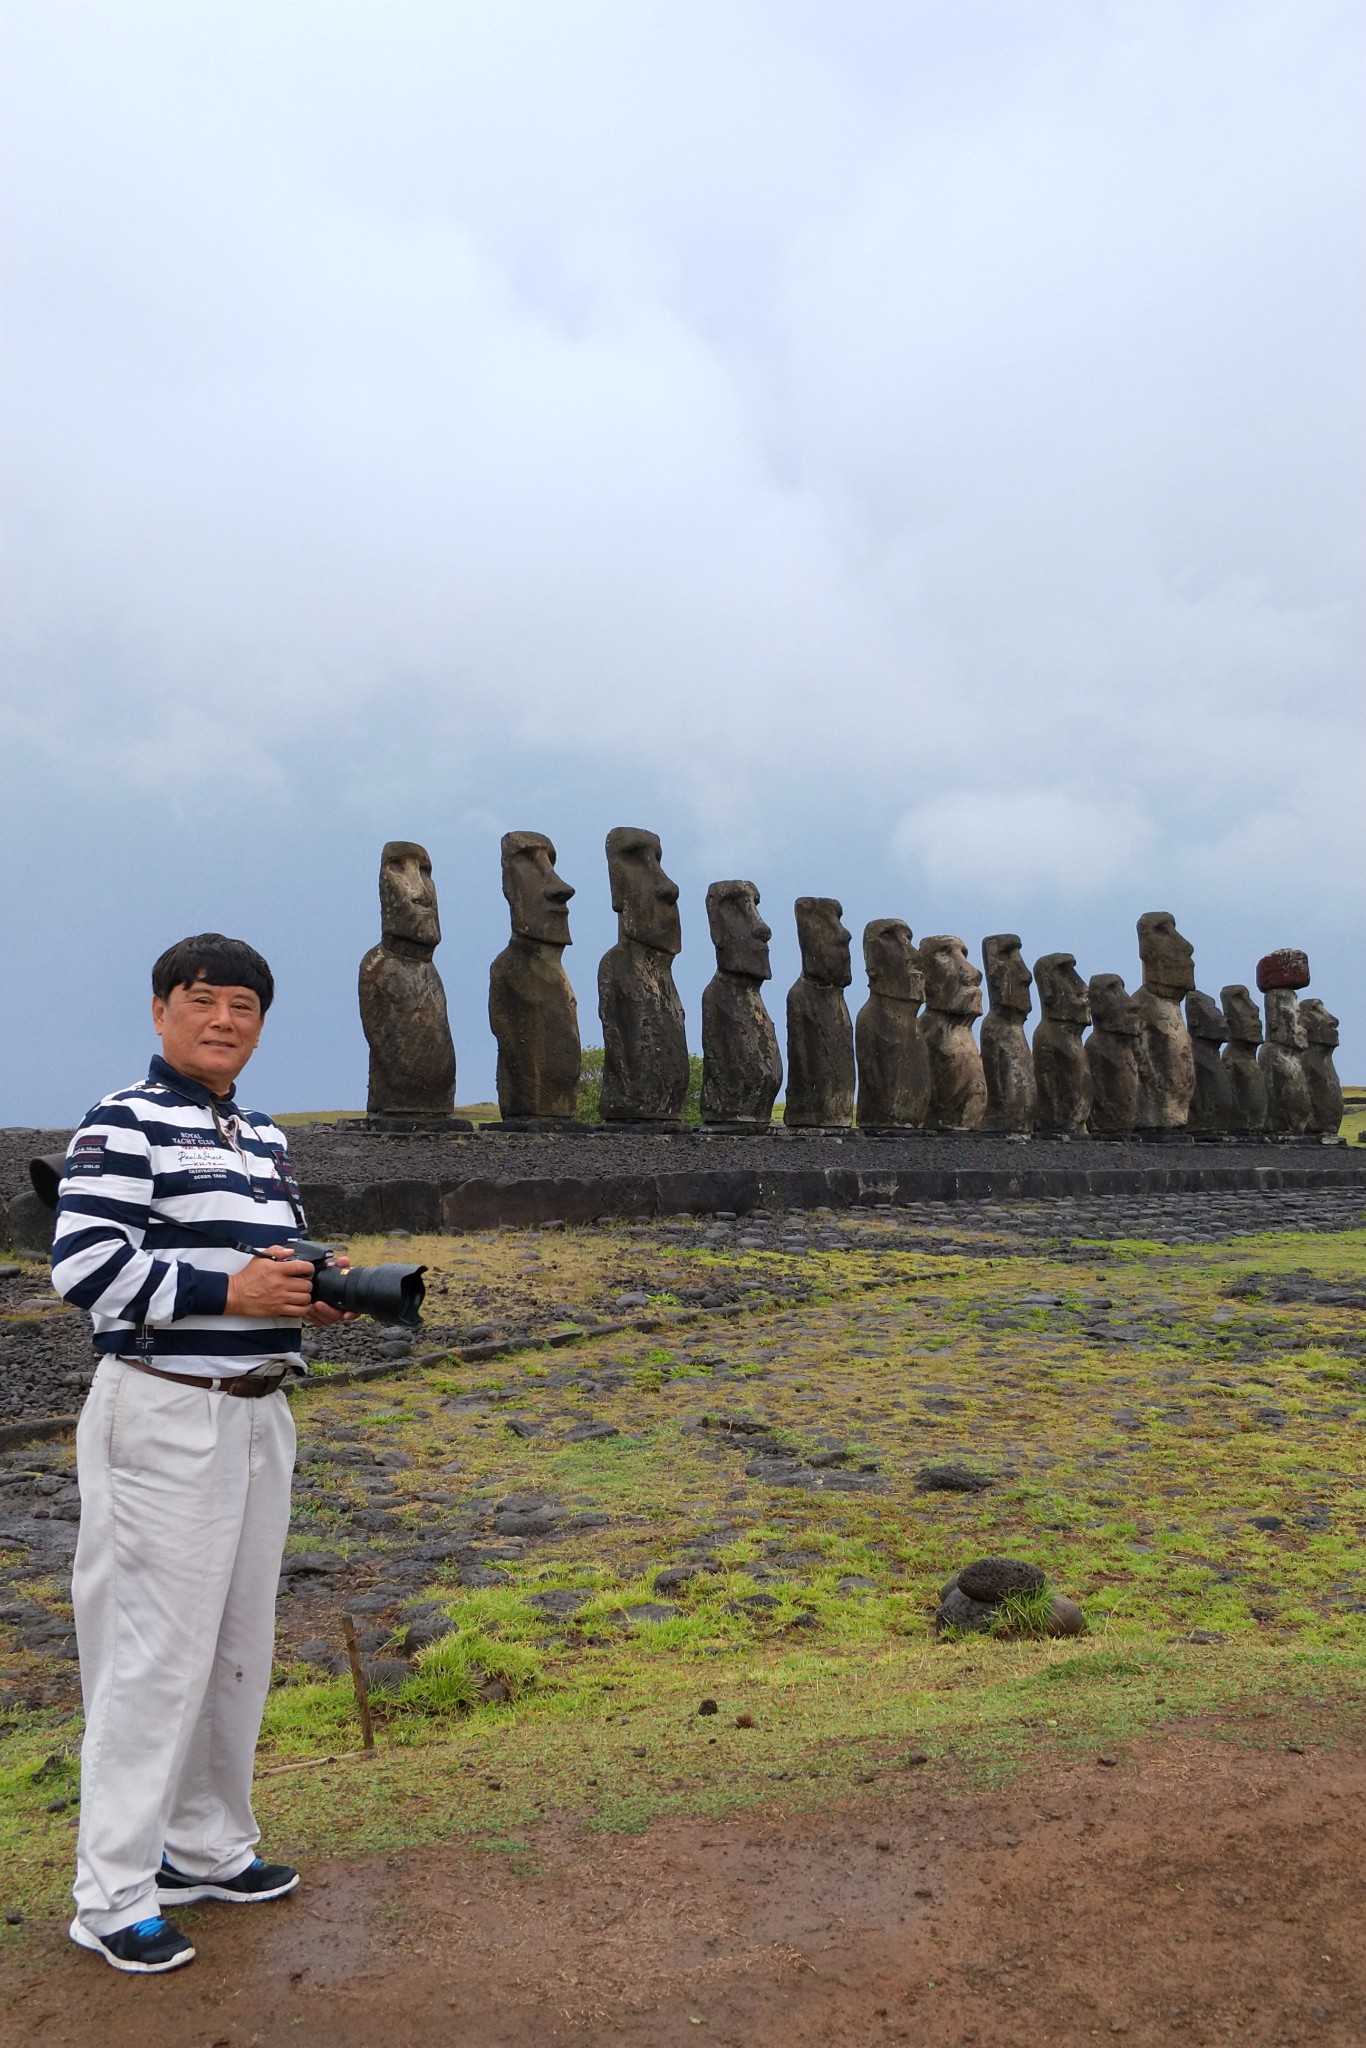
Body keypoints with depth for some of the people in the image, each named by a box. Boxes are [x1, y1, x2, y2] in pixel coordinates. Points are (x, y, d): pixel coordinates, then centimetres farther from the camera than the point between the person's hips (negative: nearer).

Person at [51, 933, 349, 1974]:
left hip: (258, 1412, 8)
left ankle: (207, 1848, 31)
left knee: (241, 1642, 15)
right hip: (164, 1416, -8)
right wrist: (231, 1291, -21)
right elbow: (85, 1265, -20)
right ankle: (112, 1895, 12)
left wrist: (314, 1293, 1)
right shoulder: (122, 1124, -11)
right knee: (156, 1650, -2)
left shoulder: (268, 1139, 14)